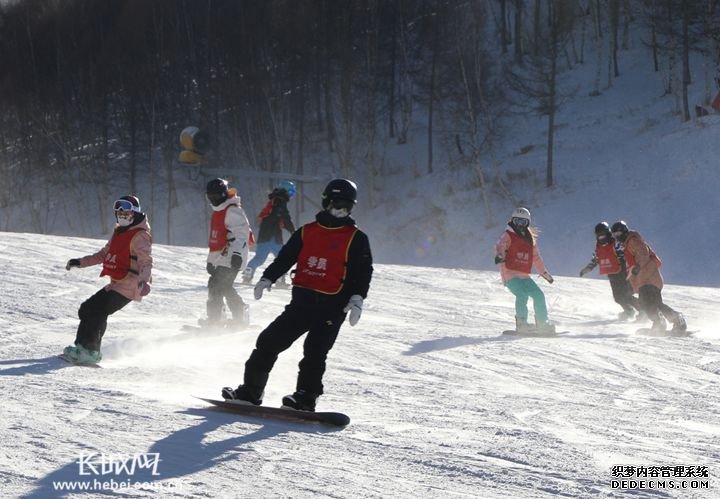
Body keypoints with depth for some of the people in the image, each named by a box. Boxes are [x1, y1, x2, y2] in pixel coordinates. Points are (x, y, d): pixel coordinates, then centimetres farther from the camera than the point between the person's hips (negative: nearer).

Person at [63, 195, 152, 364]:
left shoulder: (140, 236, -12)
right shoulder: (119, 232, 17)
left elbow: (146, 261, -25)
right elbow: (104, 254, 28)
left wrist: (144, 281, -43)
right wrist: (80, 262, 22)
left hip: (128, 286, -10)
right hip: (115, 284, 10)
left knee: (96, 311, -20)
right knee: (87, 309, 8)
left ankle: (88, 350, -15)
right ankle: (87, 347, 13)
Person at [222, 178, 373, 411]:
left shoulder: (356, 239, 4)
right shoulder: (307, 232, 14)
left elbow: (363, 271, -1)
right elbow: (285, 257, 17)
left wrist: (357, 298, -14)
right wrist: (267, 278, 4)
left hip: (332, 307, -4)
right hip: (302, 300, 4)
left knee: (314, 352, -16)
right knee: (270, 341, -1)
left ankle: (305, 397, -13)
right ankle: (251, 390, 6)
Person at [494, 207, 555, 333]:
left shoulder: (530, 239, 18)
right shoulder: (508, 236, -1)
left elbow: (536, 257, 29)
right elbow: (500, 245, -21)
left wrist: (544, 272, 33)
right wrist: (499, 255, -44)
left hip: (524, 276, 7)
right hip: (510, 274, -7)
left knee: (538, 295, 5)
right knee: (523, 294, -26)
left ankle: (542, 323, 19)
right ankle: (521, 323, -22)